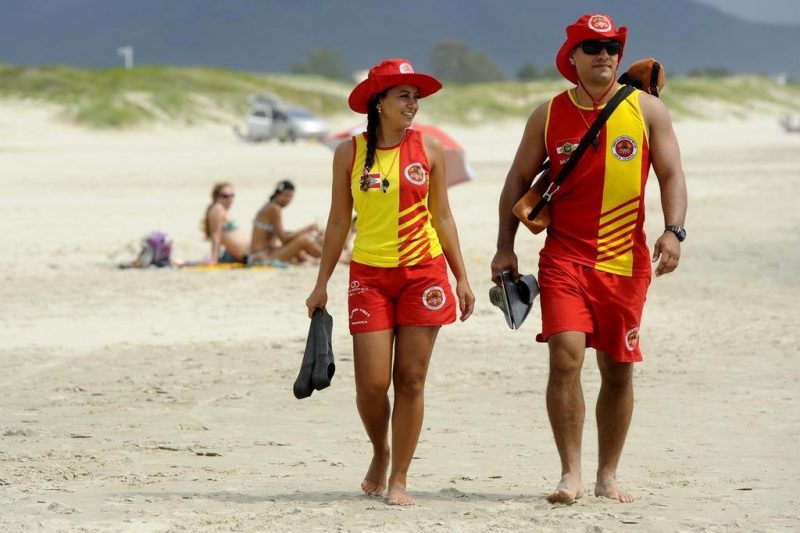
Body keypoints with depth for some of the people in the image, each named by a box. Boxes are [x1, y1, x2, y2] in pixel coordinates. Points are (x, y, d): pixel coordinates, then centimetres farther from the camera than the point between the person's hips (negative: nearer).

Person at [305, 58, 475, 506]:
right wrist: (322, 284, 7)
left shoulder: (430, 150, 3)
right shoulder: (350, 153, 2)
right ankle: (380, 453, 24)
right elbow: (339, 221, 8)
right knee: (372, 383, -6)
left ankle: (398, 480, 7)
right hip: (370, 275, 0)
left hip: (423, 273, 0)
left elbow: (442, 217, 9)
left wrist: (462, 277, 5)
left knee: (411, 380, -1)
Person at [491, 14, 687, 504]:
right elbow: (519, 180, 11)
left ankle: (608, 475, 20)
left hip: (625, 261, 1)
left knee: (619, 371, 7)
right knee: (566, 356, -17)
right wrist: (505, 246, 4)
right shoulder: (549, 115, 5)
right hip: (565, 257, -1)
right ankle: (571, 475, -12)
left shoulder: (647, 110, 4)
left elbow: (671, 175, 2)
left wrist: (673, 230, -15)